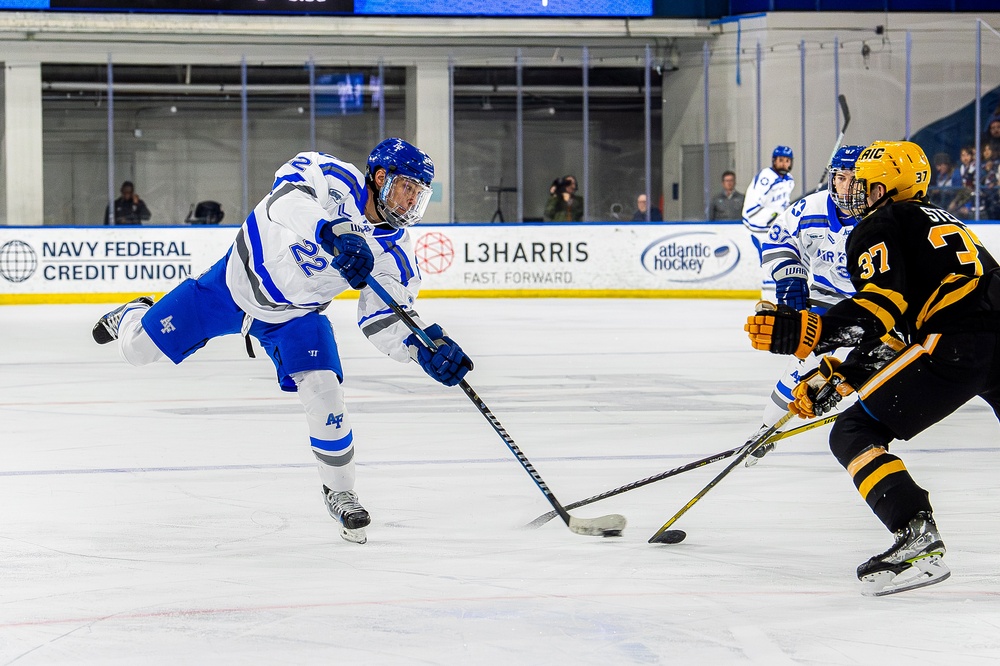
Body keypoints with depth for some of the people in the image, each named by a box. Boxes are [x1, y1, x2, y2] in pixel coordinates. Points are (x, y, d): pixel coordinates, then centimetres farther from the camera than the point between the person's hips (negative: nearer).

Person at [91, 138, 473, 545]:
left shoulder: (394, 250, -14)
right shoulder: (334, 179, -28)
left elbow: (384, 320, -14)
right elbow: (287, 195, -47)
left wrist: (426, 347, -33)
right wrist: (330, 231, -63)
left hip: (295, 318, 3)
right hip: (235, 283, -3)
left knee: (324, 395, -17)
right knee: (139, 348, 3)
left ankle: (339, 492, 6)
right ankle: (134, 317, 43)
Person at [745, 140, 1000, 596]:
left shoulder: (877, 227, 6)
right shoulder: (937, 221, 33)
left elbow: (882, 305, -13)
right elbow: (891, 333, 29)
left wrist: (808, 333, -22)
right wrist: (837, 379, 26)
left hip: (956, 344, -8)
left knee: (854, 435, -3)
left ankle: (918, 540, -20)